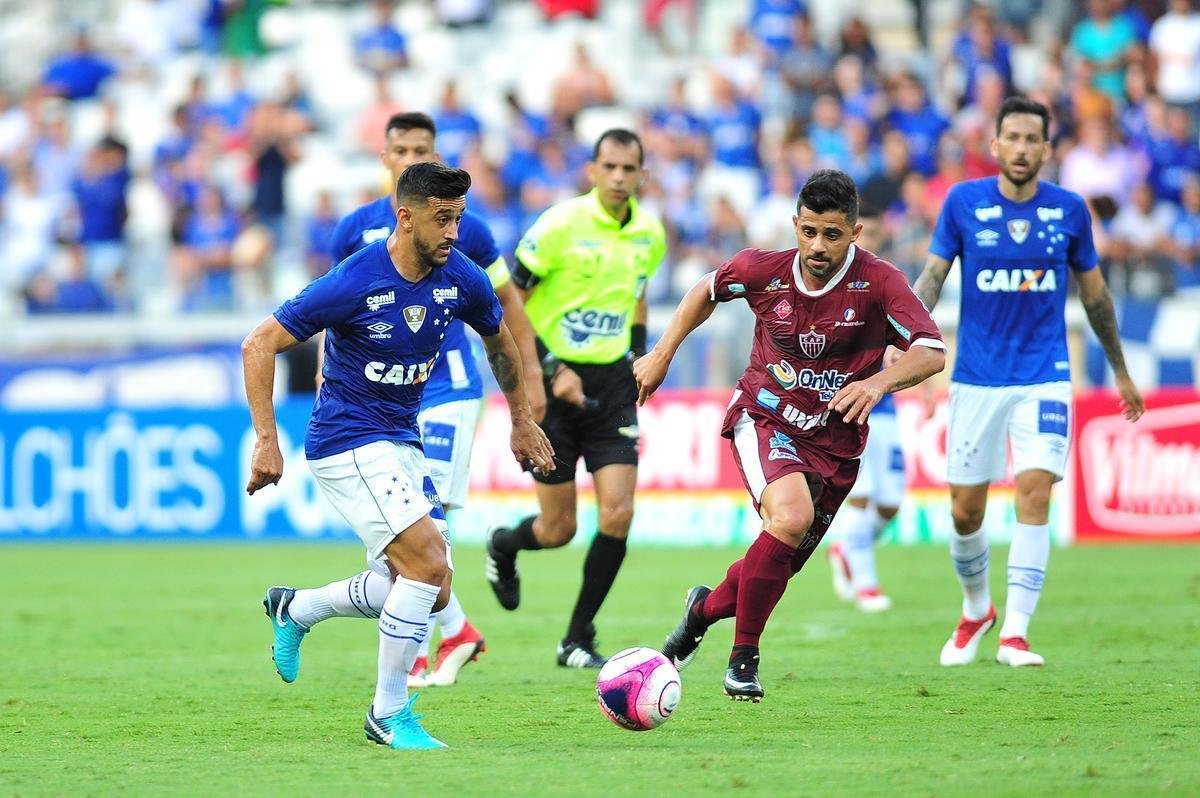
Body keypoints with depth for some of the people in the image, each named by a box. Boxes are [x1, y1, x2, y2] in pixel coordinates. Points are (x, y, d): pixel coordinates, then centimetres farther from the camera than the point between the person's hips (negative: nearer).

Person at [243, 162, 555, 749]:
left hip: (401, 444, 8)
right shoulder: (354, 282, -22)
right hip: (347, 443, -8)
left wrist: (521, 421, 25)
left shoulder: (461, 280, -4)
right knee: (429, 563, -19)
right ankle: (389, 715, -6)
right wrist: (267, 440, -21)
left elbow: (498, 341, 19)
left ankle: (295, 611, 27)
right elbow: (259, 345, -16)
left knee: (430, 589, 7)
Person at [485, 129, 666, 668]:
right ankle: (502, 546, 37)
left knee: (618, 513, -10)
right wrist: (552, 370, -17)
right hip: (554, 381, -4)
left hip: (611, 384, 4)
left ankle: (578, 640, 4)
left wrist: (639, 357, 14)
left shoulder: (649, 234, 3)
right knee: (559, 529, 0)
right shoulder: (562, 225, -15)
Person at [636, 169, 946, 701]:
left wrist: (879, 382, -43)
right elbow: (708, 290, 12)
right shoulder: (764, 271, -10)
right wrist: (662, 354, 10)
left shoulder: (878, 282, -17)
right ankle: (743, 657, -16)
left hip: (834, 443, 2)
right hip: (764, 418, -2)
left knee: (781, 566, 10)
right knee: (791, 516, -30)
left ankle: (707, 606, 46)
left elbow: (932, 352, -25)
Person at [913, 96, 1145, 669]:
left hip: (1044, 378, 0)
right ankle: (976, 610, 31)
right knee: (965, 510, 4)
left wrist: (1121, 372, 19)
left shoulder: (1069, 210, 0)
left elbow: (1093, 290, 12)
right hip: (976, 379, 0)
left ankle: (1014, 633, -15)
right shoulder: (964, 202, -3)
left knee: (1035, 493, -17)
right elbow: (932, 275, -3)